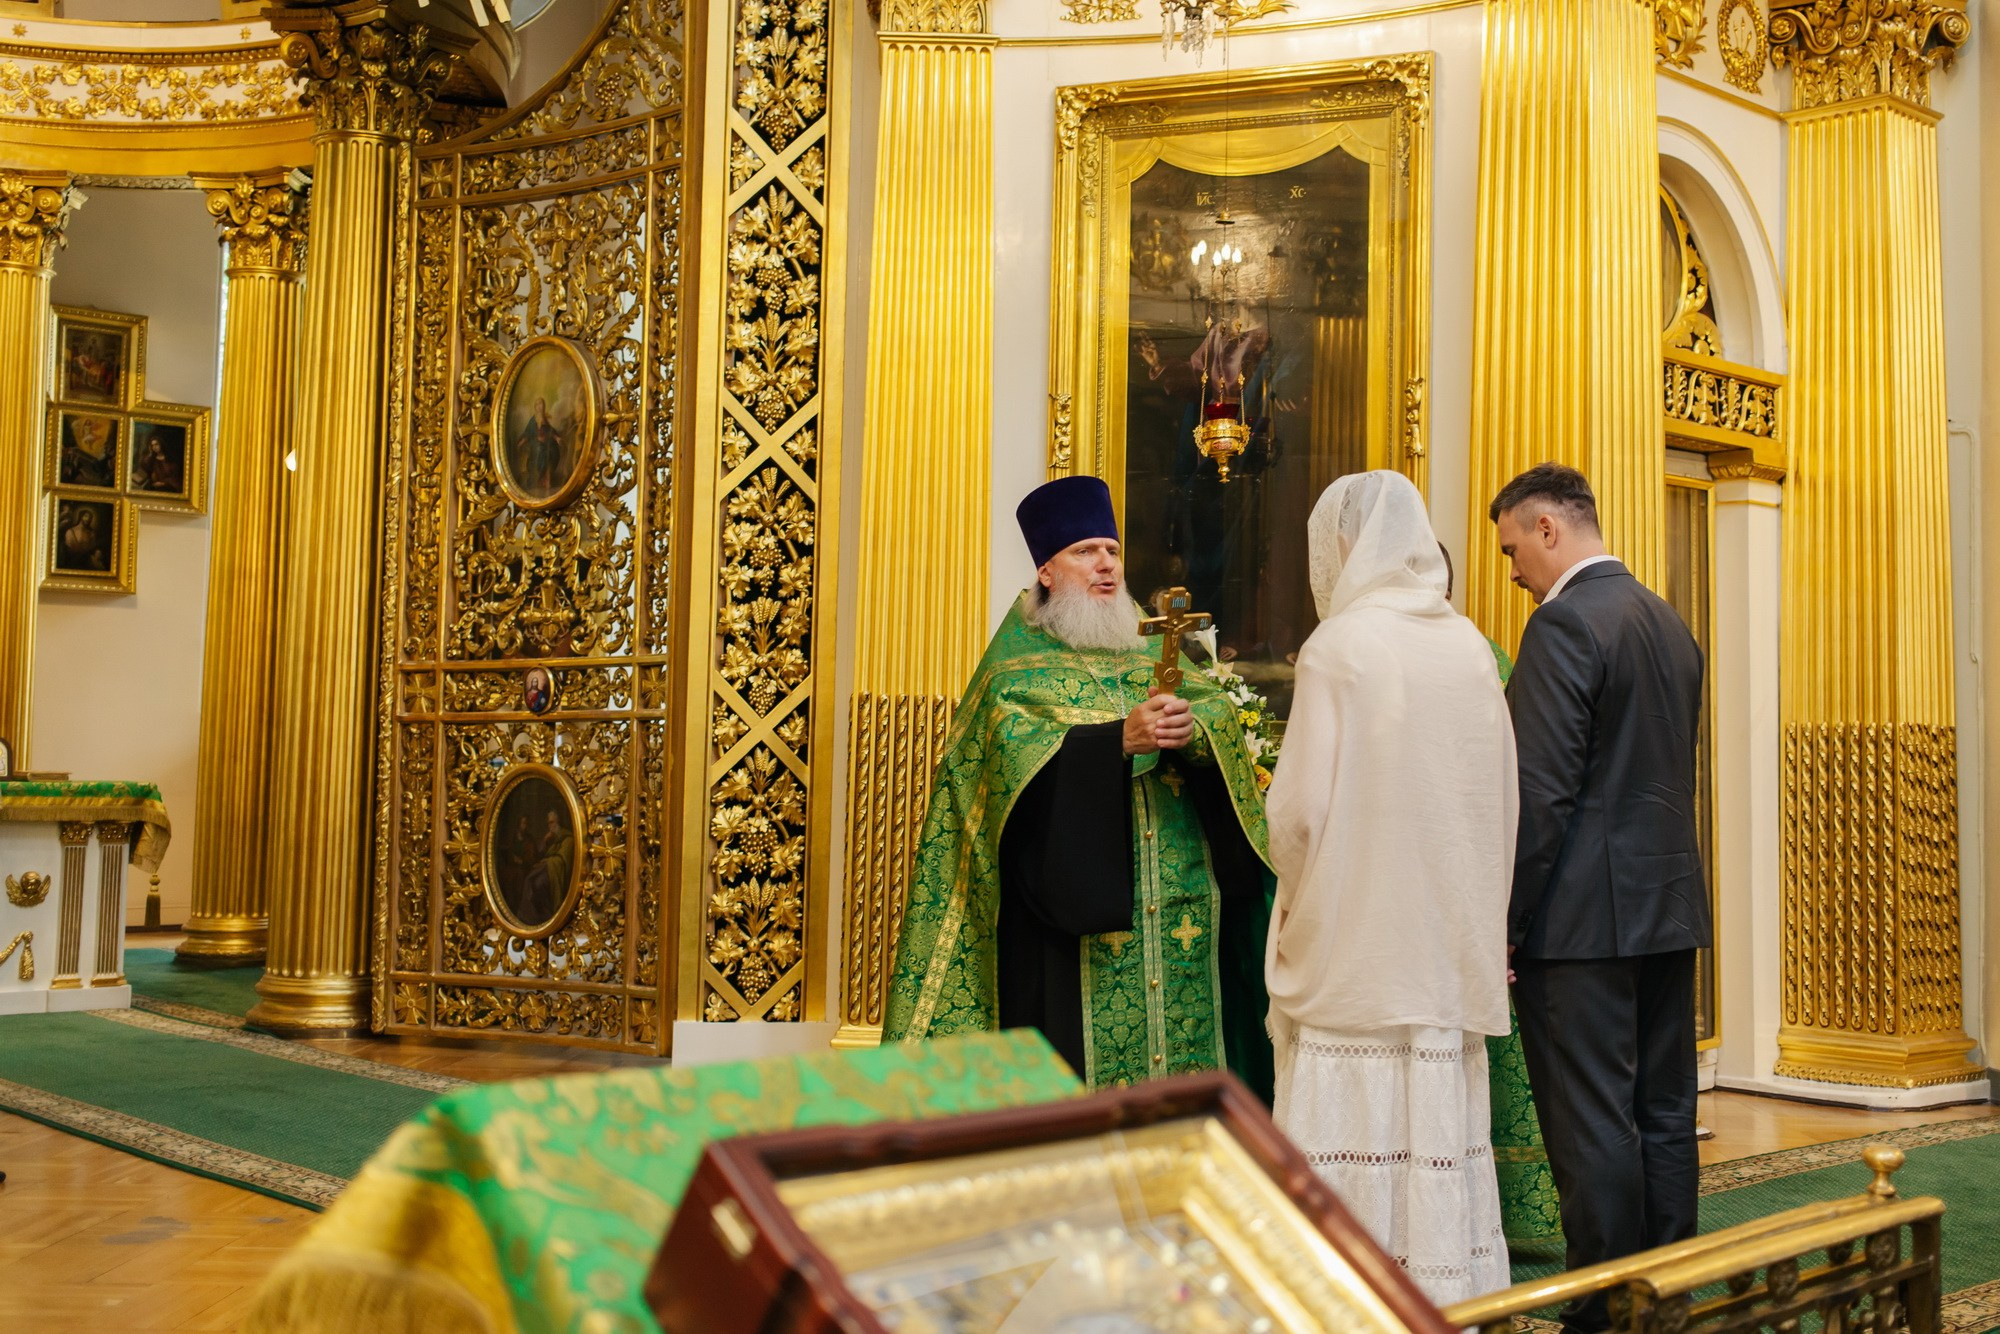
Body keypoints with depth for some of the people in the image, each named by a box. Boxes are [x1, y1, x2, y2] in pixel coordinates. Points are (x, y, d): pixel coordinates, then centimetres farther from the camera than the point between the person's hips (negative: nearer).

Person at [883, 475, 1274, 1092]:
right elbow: (1012, 748, -15)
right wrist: (1118, 740, -27)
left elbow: (1221, 715, 3)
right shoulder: (1019, 658, 3)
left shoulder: (1150, 644, 16)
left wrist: (1192, 730, -21)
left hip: (1175, 904, 5)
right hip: (1070, 898, -4)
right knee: (1079, 1049, -5)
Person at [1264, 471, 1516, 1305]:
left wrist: (1297, 899, 4)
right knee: (1440, 1144, 11)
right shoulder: (1470, 648, 7)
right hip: (1452, 951, 6)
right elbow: (1502, 805, 10)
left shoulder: (1337, 647, -10)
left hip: (1354, 946, -6)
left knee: (1349, 1162, -1)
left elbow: (1301, 808, -13)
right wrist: (1474, 914, 17)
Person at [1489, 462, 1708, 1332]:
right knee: (1663, 1113, 14)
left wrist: (1504, 923, -14)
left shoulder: (1566, 623, -13)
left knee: (1593, 1125, -2)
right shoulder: (1670, 624, 14)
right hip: (1672, 906, 9)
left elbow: (1543, 792, -18)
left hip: (1586, 916, -9)